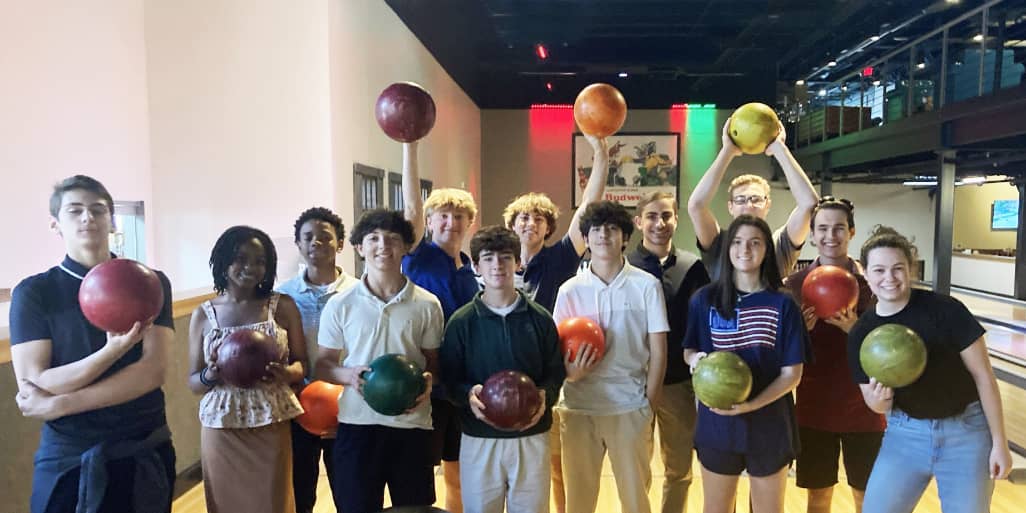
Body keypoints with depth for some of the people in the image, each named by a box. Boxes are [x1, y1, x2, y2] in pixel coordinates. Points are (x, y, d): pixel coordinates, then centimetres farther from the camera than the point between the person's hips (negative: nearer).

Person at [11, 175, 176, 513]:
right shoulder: (33, 293, -3)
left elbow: (153, 372, -10)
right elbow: (32, 388, -12)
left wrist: (59, 404, -14)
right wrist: (114, 349, -26)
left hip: (145, 453, 1)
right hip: (68, 459, -1)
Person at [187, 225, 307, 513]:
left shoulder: (283, 306, 0)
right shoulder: (203, 314, 3)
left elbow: (302, 363, 3)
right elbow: (193, 382, 6)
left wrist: (285, 374, -18)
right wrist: (211, 374, -15)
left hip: (271, 428, -1)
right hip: (221, 430, 1)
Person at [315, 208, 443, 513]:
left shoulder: (427, 305, 0)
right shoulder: (340, 305, 0)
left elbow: (435, 362, 7)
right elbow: (322, 365, 6)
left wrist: (428, 381, -15)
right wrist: (349, 375, -15)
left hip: (412, 423, 0)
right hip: (357, 423, 0)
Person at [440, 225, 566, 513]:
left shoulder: (540, 319, 2)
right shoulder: (461, 321, -1)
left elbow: (555, 372, 5)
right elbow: (449, 377, 0)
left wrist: (545, 396, -14)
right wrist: (468, 394, -20)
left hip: (532, 437, 1)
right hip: (479, 440, -1)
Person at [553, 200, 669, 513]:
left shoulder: (647, 286, -2)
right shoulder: (570, 290, 3)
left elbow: (658, 351, 0)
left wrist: (649, 404, -3)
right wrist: (568, 369, -14)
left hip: (630, 407, -1)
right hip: (578, 407, 2)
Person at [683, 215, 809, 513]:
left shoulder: (783, 304, -5)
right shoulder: (704, 300, -2)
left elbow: (792, 373, -6)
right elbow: (688, 351, 8)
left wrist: (750, 405, -20)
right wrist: (695, 359, -16)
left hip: (769, 426, 0)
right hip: (716, 423, 1)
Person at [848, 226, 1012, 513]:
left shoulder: (946, 310, -18)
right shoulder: (860, 335, -8)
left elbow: (983, 376, -10)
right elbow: (879, 407, 0)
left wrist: (999, 442, -7)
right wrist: (877, 397, -24)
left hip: (966, 430, -2)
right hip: (905, 433, 3)